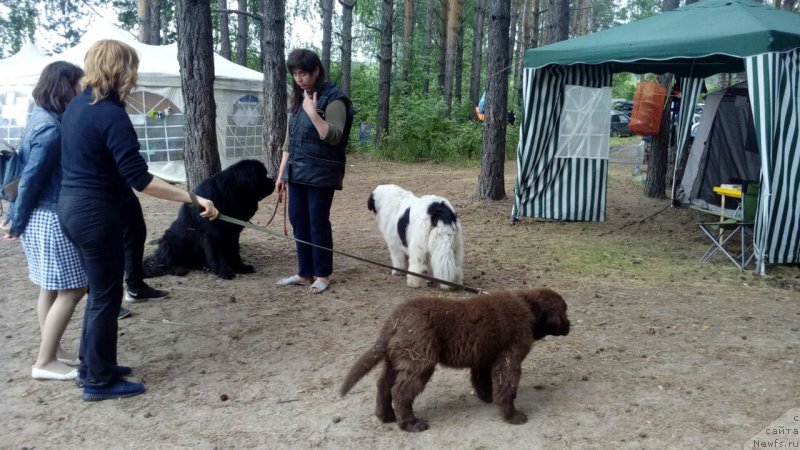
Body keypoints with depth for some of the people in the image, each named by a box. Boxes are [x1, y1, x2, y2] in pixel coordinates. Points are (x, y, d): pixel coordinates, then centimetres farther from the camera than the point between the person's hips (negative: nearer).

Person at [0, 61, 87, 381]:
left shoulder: (42, 119, 11)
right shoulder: (51, 128, -19)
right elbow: (31, 179, -17)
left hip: (44, 217, 10)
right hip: (52, 219, -10)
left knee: (51, 289, 16)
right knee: (71, 290, -2)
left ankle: (53, 351, 27)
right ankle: (45, 362, 6)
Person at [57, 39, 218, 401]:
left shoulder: (76, 106, 8)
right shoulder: (112, 115, -20)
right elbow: (139, 179, -26)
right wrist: (193, 198, -27)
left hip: (72, 206, 10)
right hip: (96, 213, -9)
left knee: (99, 290, 21)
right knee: (106, 296, 3)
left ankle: (91, 366, 33)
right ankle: (99, 381, 16)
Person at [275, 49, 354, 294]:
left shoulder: (332, 99, -8)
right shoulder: (297, 99, 14)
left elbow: (334, 137, -16)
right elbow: (290, 139, 17)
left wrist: (313, 113, -23)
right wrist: (281, 172, 15)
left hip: (321, 173, -7)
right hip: (296, 172, 7)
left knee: (318, 223, -2)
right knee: (298, 221, 9)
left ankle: (322, 275, 12)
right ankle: (305, 273, 20)